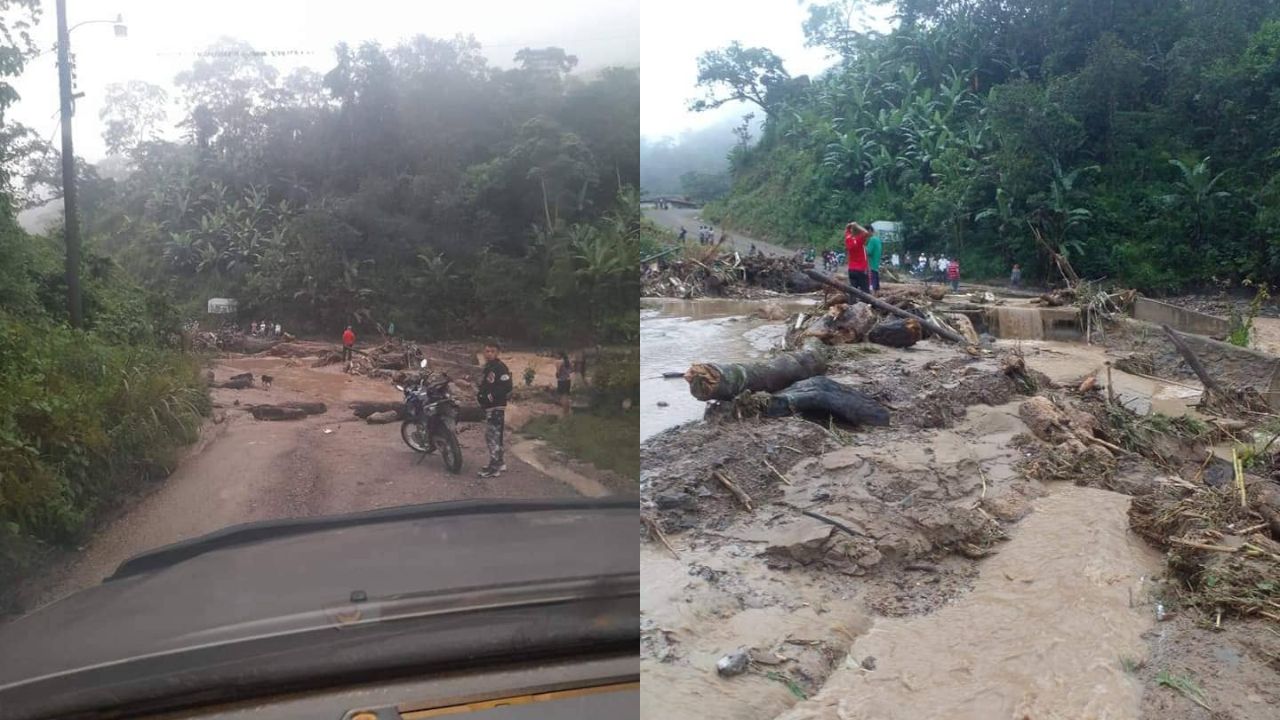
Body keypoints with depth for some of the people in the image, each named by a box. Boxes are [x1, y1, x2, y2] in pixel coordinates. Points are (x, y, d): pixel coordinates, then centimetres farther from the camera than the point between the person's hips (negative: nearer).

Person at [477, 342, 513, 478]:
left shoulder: (500, 367, -12)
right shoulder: (485, 368, 18)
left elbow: (507, 387, -20)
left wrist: (490, 396, -20)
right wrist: (479, 394, 7)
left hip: (496, 407, -10)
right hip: (488, 407, 10)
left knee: (493, 436, -11)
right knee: (493, 436, 16)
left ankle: (494, 467, -9)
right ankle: (498, 463, 26)